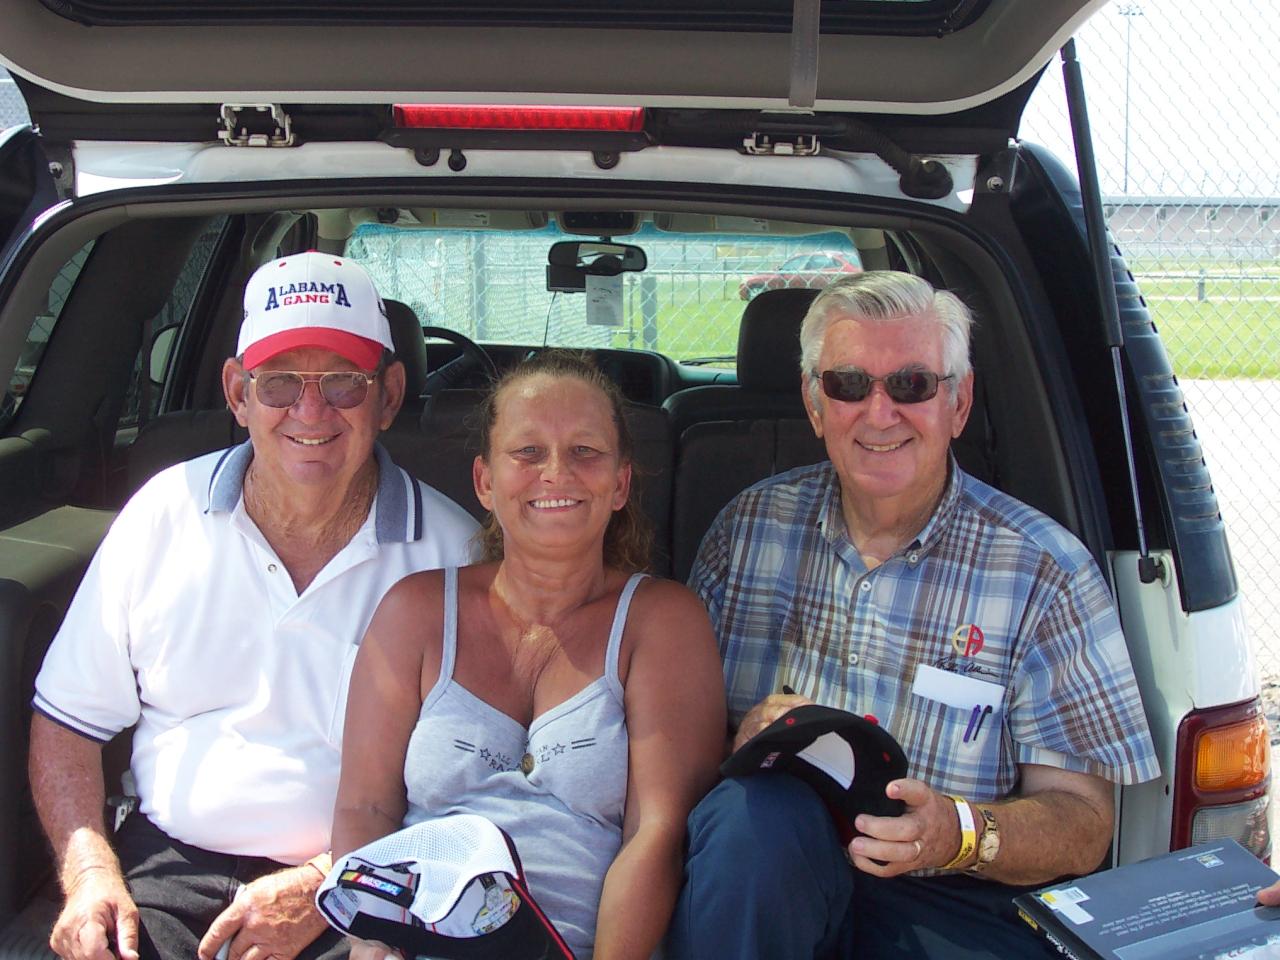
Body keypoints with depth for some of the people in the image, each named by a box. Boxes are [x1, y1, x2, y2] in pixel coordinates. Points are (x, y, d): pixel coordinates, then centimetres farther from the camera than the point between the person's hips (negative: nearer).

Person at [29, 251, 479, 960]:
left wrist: (324, 886, -13)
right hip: (169, 865, 2)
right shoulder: (164, 513, 4)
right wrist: (89, 873, -5)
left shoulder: (453, 551, -4)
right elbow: (68, 720, 10)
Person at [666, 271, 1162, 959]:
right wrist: (740, 742, -16)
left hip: (951, 902, -1)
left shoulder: (1045, 570, -2)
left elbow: (1082, 825, -3)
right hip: (768, 877, 2)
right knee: (758, 814, -33)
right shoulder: (751, 525, 6)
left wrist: (959, 833, -24)